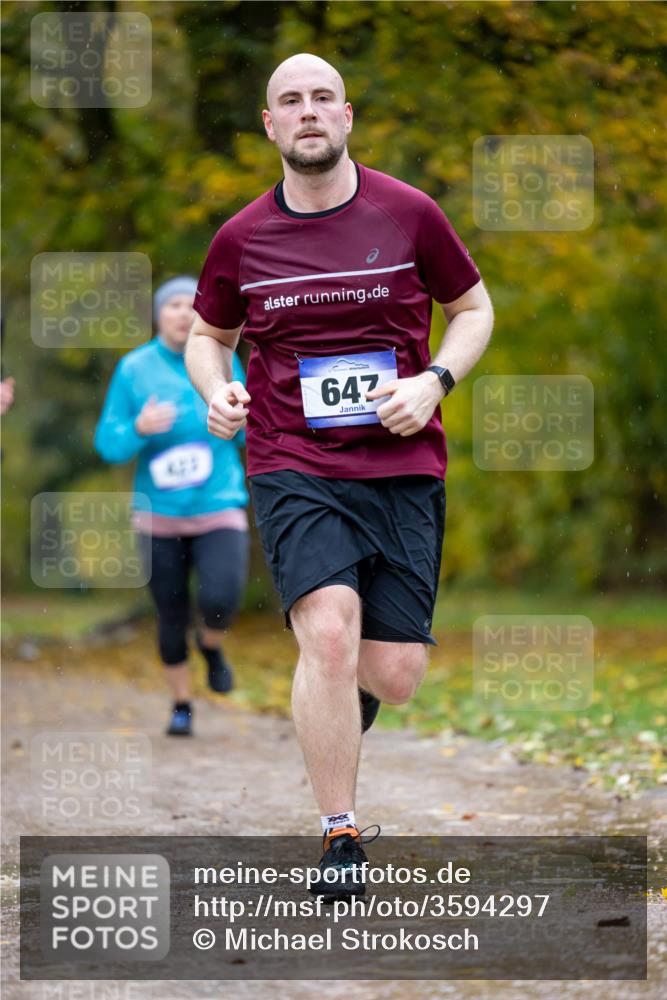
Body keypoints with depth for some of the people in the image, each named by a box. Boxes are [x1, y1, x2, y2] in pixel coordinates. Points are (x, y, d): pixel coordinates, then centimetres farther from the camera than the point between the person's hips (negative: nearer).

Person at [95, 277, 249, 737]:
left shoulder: (223, 362, -2)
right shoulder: (134, 369, -5)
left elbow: (246, 431, 10)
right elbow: (110, 444, -5)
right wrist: (140, 428, -25)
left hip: (218, 510, 0)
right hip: (160, 514, 0)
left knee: (220, 601, -22)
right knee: (172, 618, 6)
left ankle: (212, 644, 14)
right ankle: (182, 706, 29)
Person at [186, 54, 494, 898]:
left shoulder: (408, 214, 2)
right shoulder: (241, 239, 4)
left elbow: (473, 307, 13)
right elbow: (208, 334, 21)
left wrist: (435, 381, -5)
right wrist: (217, 390, -1)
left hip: (404, 467, 1)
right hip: (294, 469, -1)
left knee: (394, 676, -2)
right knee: (329, 632, -23)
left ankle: (334, 704, 37)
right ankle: (340, 836, -11)